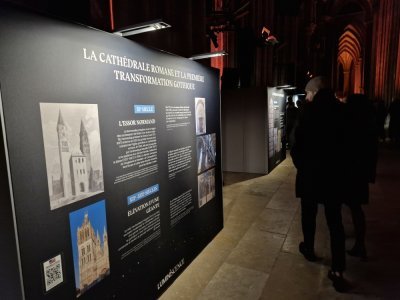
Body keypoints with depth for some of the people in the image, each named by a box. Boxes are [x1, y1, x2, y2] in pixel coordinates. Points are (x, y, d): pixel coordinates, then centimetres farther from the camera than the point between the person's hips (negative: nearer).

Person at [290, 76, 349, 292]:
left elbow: (299, 140, -10)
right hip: (334, 171, 4)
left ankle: (309, 249, 35)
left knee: (309, 214, 16)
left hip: (311, 171, -3)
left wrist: (299, 162, 6)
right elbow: (345, 140, 7)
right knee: (335, 220, 7)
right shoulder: (341, 109, 2)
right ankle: (337, 270, 5)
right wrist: (337, 163, 15)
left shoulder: (311, 109, -10)